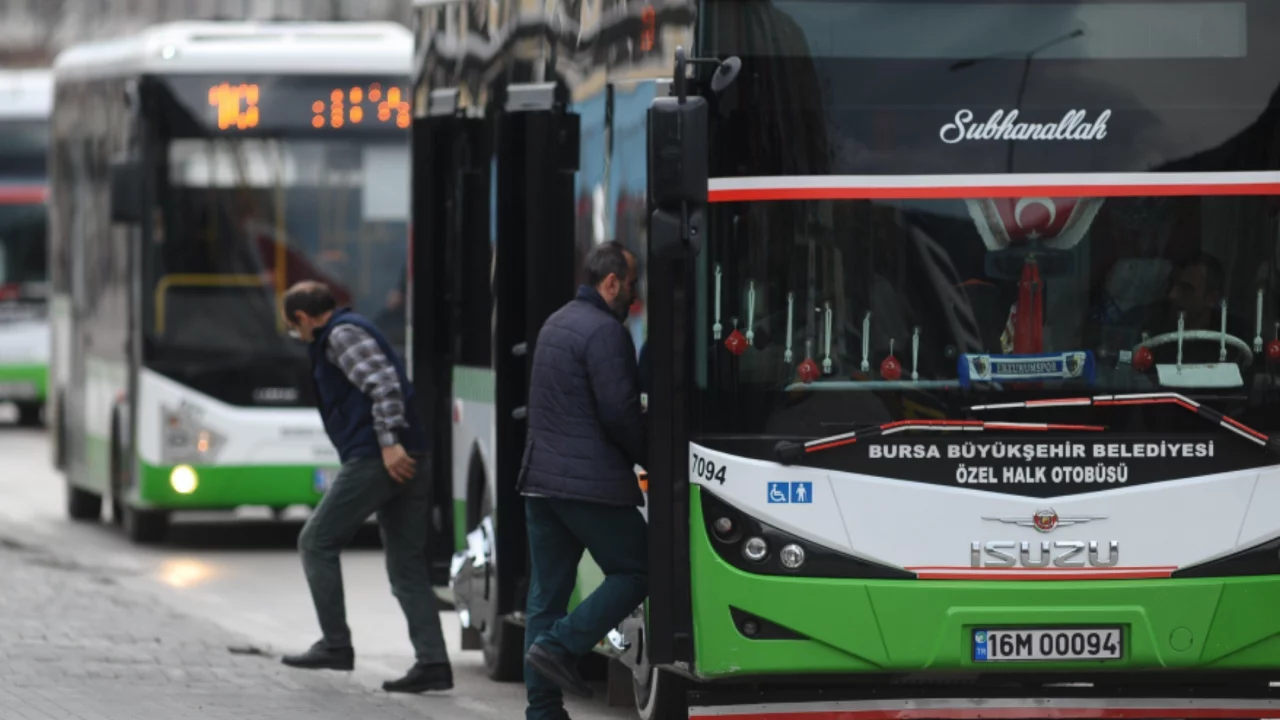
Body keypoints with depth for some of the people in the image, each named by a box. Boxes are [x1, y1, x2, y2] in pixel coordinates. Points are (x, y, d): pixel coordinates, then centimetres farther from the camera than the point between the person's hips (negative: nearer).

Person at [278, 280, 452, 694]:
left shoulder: (341, 335, -5)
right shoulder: (352, 331, 25)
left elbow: (384, 384, -19)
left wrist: (389, 443, -23)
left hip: (374, 459, -10)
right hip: (405, 461, 10)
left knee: (317, 543, 2)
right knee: (407, 566, 7)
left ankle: (336, 645, 3)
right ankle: (432, 663, -1)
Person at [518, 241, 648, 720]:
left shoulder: (556, 323, 17)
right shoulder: (604, 332, -13)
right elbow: (619, 411, -17)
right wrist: (650, 456, -1)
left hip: (540, 478, 9)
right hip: (590, 481, -9)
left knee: (546, 592, 8)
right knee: (637, 571, 1)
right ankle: (559, 646, -11)